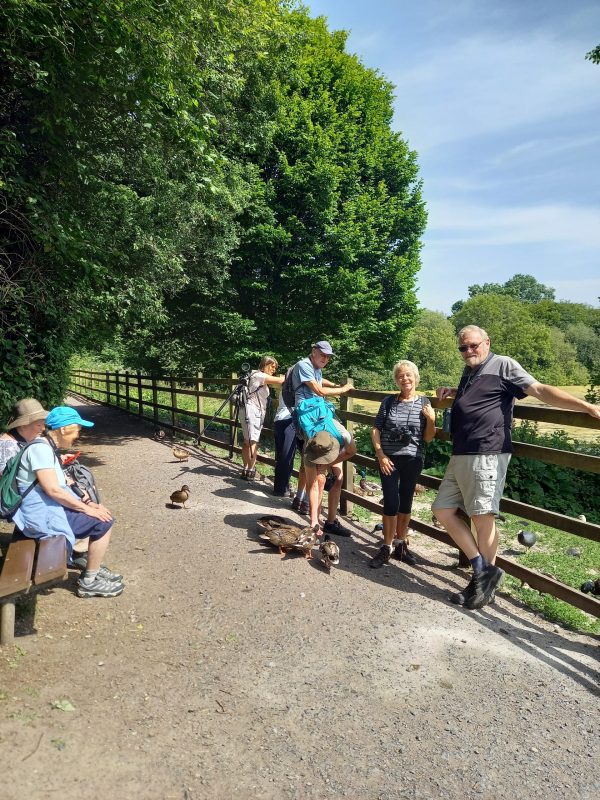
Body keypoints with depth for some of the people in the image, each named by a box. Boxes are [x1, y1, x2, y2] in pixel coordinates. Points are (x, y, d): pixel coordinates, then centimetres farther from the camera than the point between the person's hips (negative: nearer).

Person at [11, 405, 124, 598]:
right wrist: (87, 508, -18)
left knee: (101, 514, 11)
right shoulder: (40, 448, -19)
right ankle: (89, 582, -1)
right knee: (103, 523, -12)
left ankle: (94, 568, 21)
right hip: (42, 514, -10)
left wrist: (88, 504, 5)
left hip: (49, 508, 10)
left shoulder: (48, 447, 12)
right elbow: (53, 490, -25)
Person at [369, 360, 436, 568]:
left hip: (413, 460, 1)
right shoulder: (389, 402, 0)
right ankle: (386, 548, 9)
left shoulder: (424, 403, 1)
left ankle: (401, 545, 26)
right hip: (388, 459, -1)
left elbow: (428, 438, 2)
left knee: (406, 502, 11)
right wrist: (380, 454, -7)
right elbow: (376, 429, 1)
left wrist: (431, 420, -16)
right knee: (391, 503, -3)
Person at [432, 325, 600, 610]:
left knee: (482, 519, -1)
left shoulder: (503, 365, -5)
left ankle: (484, 585, 15)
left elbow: (540, 390, -14)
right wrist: (452, 393, 20)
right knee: (442, 510, 7)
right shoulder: (468, 372, 21)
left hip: (486, 455, -9)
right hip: (459, 456, 9)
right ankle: (484, 570, 12)